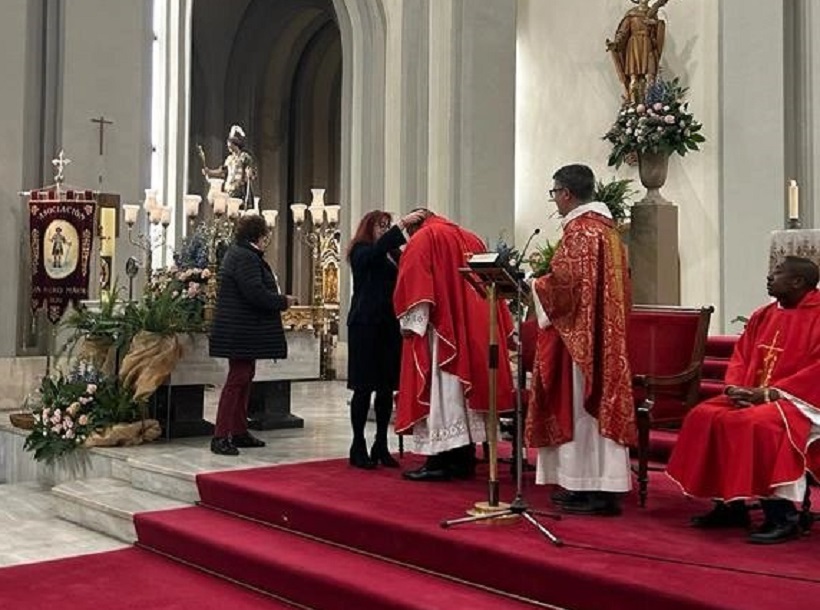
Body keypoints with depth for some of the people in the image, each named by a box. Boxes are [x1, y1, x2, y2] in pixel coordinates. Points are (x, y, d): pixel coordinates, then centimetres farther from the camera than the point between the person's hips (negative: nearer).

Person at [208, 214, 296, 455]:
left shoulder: (239, 253, 17)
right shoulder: (245, 258, -17)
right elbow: (256, 293, -24)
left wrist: (277, 299, 12)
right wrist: (283, 301, -12)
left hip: (241, 330, 11)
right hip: (242, 331, -11)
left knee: (244, 377, 15)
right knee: (238, 379, -8)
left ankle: (239, 431, 22)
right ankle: (220, 436, -6)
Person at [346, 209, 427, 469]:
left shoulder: (393, 254, 15)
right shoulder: (360, 251, 0)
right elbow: (377, 250, -22)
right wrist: (403, 224, -25)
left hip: (389, 326, 5)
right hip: (365, 325, -5)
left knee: (387, 388, 7)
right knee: (364, 388, -1)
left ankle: (381, 446, 16)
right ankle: (358, 446, 8)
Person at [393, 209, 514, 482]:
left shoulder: (422, 239, 0)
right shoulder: (472, 239, 20)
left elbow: (413, 284, -12)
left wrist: (410, 324, -13)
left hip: (440, 329, -7)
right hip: (473, 330, 7)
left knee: (440, 391, -7)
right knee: (466, 387, 9)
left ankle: (439, 462, -8)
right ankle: (465, 459, 12)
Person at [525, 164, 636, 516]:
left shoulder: (579, 231, -14)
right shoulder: (606, 227, 15)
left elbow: (567, 283, -22)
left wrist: (534, 285, -6)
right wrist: (550, 273, 18)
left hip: (579, 332, -10)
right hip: (603, 332, 10)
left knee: (583, 405, -5)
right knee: (596, 402, 11)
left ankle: (598, 491, -2)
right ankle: (591, 485, 16)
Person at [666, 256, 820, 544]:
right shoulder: (763, 315, 13)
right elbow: (741, 356, 15)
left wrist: (768, 394, -21)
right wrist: (736, 388, -7)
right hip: (753, 396, 8)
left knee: (757, 423, -34)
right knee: (705, 417, -9)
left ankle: (783, 517, -24)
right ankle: (730, 506, -3)